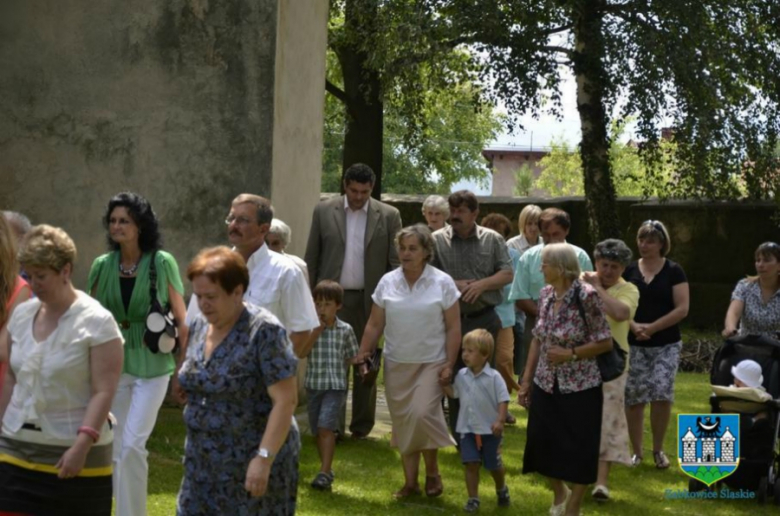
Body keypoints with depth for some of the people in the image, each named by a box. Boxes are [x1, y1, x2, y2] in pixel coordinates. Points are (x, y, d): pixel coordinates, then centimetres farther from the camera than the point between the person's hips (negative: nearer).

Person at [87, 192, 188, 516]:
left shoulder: (162, 263, -7)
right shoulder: (102, 266, 2)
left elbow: (181, 319, -3)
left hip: (151, 366, -4)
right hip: (113, 364, 4)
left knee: (132, 446, -11)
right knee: (116, 449, 8)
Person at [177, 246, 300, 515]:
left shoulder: (264, 331, -16)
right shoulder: (198, 327, 6)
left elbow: (285, 400, -19)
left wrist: (264, 458, -25)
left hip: (253, 463, -7)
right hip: (205, 465, 7)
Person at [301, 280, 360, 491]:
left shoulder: (345, 330, -1)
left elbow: (352, 357, 9)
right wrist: (316, 331, -15)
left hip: (336, 386, -3)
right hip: (313, 385, 3)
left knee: (325, 427, -16)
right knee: (317, 431, 12)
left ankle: (325, 473, -14)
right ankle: (327, 469, 27)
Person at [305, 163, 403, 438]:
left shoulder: (388, 216, 1)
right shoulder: (324, 211, 3)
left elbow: (397, 261, 1)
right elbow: (311, 258, 5)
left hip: (370, 300, 0)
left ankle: (362, 425, 18)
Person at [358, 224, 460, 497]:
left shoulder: (442, 283, -4)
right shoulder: (387, 282, 3)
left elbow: (453, 328, -3)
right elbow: (374, 325, 6)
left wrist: (449, 364, -9)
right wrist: (363, 355, 0)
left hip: (431, 363, -3)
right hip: (396, 364, 3)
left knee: (422, 414, -17)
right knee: (403, 422, 6)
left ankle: (432, 471, 5)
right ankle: (410, 481, 15)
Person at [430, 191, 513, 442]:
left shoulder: (493, 240, 4)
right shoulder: (437, 240, 2)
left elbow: (507, 274, 0)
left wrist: (481, 284, -15)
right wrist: (453, 285, -15)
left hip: (484, 319, 0)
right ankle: (460, 438, 14)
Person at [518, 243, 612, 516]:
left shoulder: (587, 296, -16)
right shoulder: (545, 294, 3)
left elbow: (605, 342, -12)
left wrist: (570, 354, -20)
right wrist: (526, 380, 8)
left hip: (579, 388, -6)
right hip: (545, 385, 6)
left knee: (578, 449, 2)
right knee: (544, 445, 10)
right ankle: (559, 494, 37)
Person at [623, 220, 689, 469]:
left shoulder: (674, 271, -2)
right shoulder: (629, 271, 5)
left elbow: (682, 309, -8)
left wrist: (652, 327, -14)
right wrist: (634, 326, -14)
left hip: (666, 344, -2)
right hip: (633, 344, 2)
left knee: (661, 394, -11)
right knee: (633, 398, 1)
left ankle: (658, 449, 8)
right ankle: (636, 451, 15)